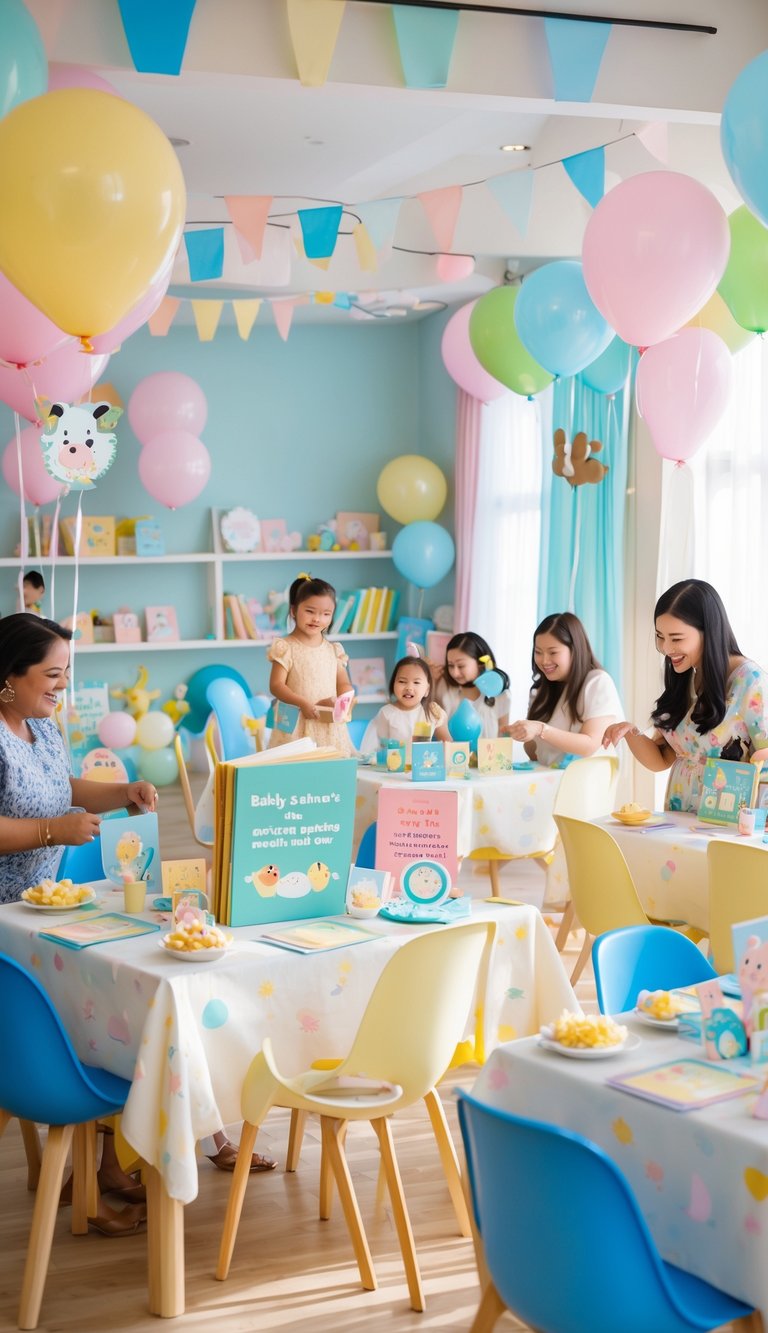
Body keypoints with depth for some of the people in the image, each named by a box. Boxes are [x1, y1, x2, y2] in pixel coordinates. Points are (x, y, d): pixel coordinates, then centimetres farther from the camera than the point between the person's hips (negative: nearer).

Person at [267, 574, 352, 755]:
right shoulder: (286, 648, -4)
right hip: (296, 725, -4)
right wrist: (303, 703, -21)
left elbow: (343, 683, 13)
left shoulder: (334, 650, 10)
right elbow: (276, 685, -9)